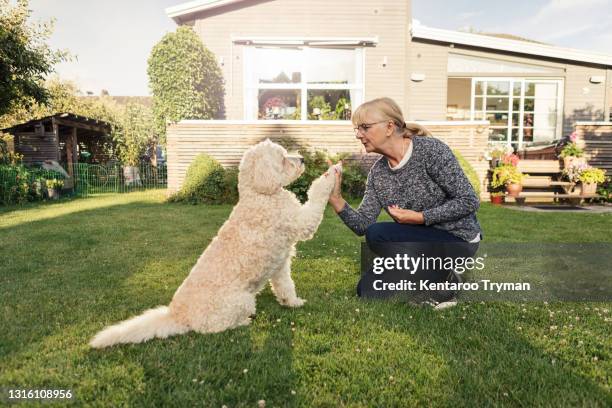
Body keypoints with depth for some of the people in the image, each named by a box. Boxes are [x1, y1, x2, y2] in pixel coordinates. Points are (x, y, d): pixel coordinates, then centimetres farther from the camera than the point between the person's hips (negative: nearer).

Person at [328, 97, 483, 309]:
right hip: (421, 240, 7)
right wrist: (336, 200, -22)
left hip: (456, 239, -7)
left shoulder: (431, 150, -18)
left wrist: (419, 217, -22)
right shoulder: (377, 171, 0)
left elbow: (469, 202, -19)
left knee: (378, 235, -26)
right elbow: (363, 225, -7)